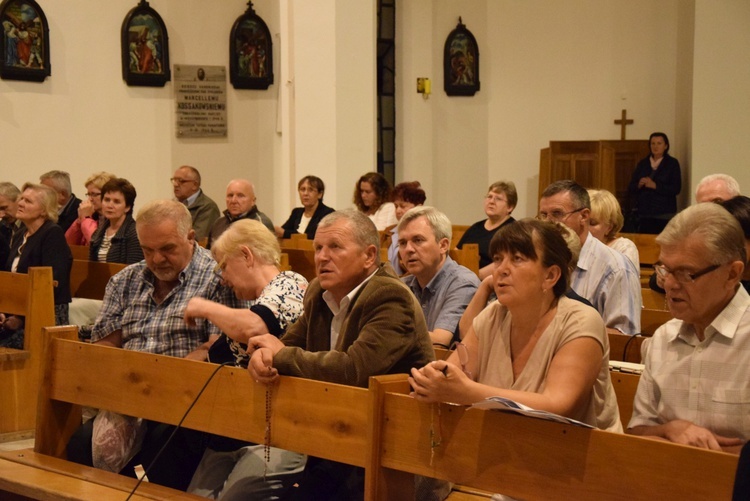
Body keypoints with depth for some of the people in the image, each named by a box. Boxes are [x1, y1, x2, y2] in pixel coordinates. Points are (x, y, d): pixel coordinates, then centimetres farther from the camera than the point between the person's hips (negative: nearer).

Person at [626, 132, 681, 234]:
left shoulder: (672, 163, 4)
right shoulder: (642, 164, 14)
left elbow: (676, 189, -6)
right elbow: (630, 188, 12)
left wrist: (655, 186, -15)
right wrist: (639, 185, -10)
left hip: (664, 215, -3)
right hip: (644, 214, 3)